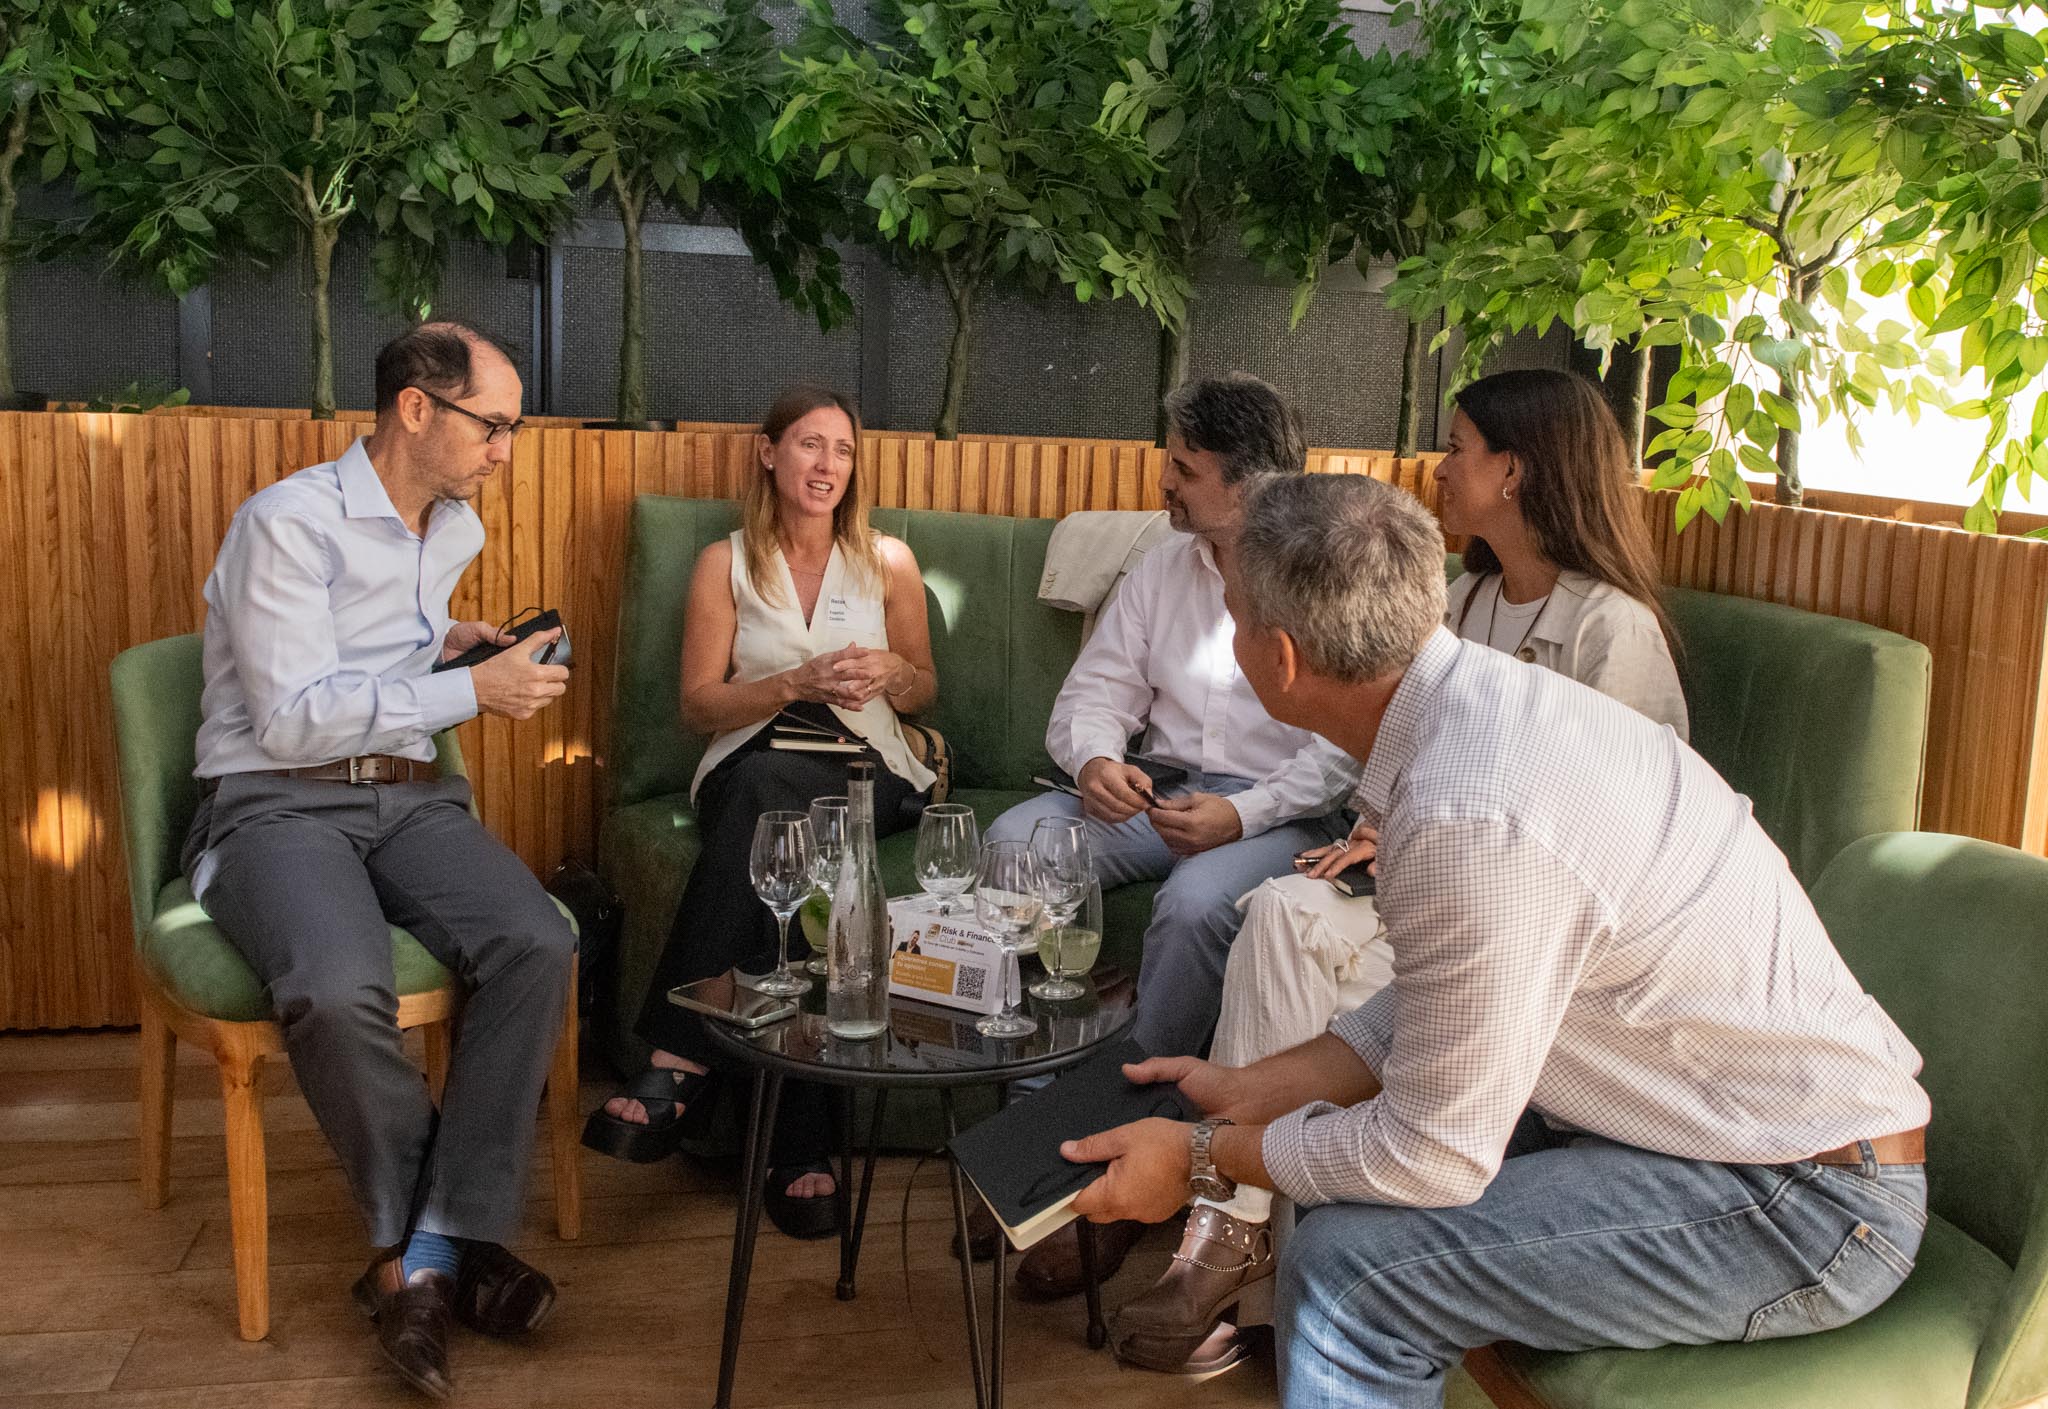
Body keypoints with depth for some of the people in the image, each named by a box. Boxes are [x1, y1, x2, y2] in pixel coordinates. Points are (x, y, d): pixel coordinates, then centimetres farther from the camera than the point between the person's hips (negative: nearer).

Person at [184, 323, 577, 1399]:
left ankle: (428, 1251, -19)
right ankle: (429, 1232, -10)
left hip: (407, 796, 6)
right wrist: (473, 688, -15)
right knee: (340, 992, -36)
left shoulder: (455, 526, 15)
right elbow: (293, 719, -17)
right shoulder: (289, 522, -10)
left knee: (539, 945, -25)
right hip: (274, 804, -6)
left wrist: (454, 642, 13)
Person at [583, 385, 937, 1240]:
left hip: (866, 773, 0)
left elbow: (924, 690, 20)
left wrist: (890, 673, -5)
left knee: (770, 788, -38)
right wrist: (796, 683, -11)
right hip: (749, 774, 0)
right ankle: (801, 1148, -39)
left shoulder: (888, 562, 14)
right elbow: (699, 705, 5)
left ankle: (677, 1065, -41)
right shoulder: (725, 565, 10)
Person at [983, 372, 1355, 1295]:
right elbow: (1095, 689, 11)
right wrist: (1094, 758, -13)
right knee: (1015, 842, -21)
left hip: (1276, 813, -5)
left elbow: (1349, 746, -12)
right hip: (1153, 792, 6)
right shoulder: (1167, 567, 13)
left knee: (1195, 903, -37)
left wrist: (1242, 814, -24)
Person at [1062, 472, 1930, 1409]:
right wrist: (1253, 1090, 9)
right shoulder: (1484, 694, 0)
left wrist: (1205, 1158, -7)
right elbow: (1434, 1002, 9)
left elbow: (1433, 1154, -20)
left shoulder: (1472, 821, -30)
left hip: (1810, 1203, -9)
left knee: (1346, 1270, -19)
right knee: (1338, 1137, 12)